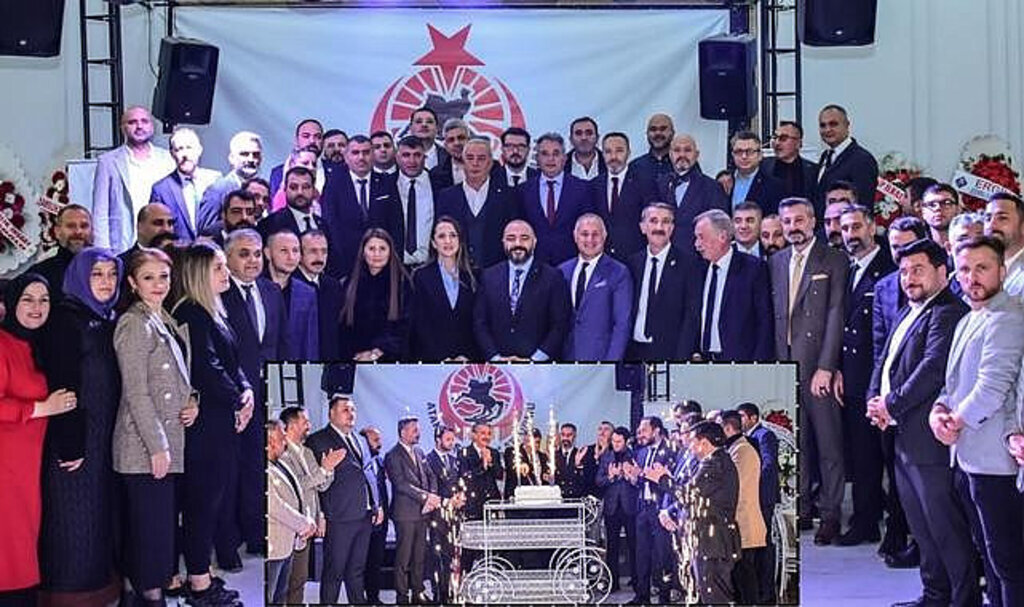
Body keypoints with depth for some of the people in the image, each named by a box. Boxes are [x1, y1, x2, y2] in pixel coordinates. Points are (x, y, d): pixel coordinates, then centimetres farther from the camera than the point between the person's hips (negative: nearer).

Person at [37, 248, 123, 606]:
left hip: (105, 438, 8)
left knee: (101, 510, 13)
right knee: (75, 515, 0)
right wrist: (70, 443, -20)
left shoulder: (108, 320, 12)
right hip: (76, 437, -7)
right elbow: (62, 385, -17)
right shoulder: (66, 319, -11)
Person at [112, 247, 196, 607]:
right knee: (150, 524, -3)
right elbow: (135, 392, -16)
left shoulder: (165, 321, 14)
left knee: (164, 521, 12)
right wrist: (157, 446, -17)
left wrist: (192, 401, 3)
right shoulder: (133, 324, -11)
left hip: (169, 441, 9)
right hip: (144, 447, -8)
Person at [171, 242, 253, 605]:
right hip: (204, 424, -10)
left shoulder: (212, 312, 17)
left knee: (211, 500, 13)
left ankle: (202, 576, 22)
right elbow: (207, 368, -20)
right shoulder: (191, 314, -14)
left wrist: (246, 389, 0)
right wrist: (237, 402, -9)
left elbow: (231, 362, 17)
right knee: (203, 502, -3)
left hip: (221, 424, 10)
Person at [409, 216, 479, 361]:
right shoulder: (421, 276, 3)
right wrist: (440, 358, -11)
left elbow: (475, 323, 8)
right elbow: (419, 324, -2)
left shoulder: (471, 278, 9)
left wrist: (467, 355, -7)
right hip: (431, 359, -2)